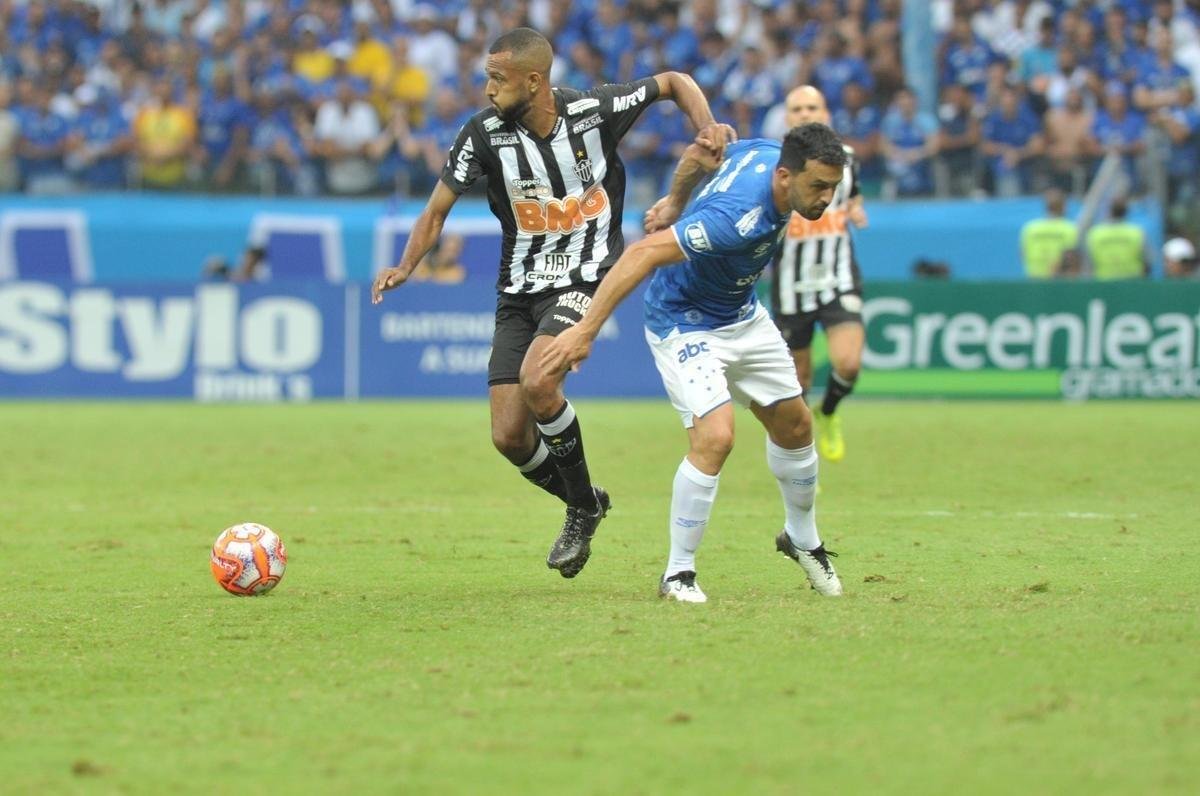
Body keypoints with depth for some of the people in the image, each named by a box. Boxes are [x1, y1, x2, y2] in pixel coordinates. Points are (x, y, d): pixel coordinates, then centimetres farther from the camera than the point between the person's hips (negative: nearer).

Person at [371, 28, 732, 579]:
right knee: (508, 437, -4)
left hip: (585, 280, -4)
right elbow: (438, 209, -1)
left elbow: (674, 83, 5)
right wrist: (405, 266, -18)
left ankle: (582, 503, -7)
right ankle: (585, 506, 25)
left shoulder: (595, 111, -12)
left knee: (536, 380, -30)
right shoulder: (485, 134, -9)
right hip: (519, 294, 4)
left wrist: (706, 126, -13)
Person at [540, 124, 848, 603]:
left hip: (744, 316, 9)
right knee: (715, 437, -24)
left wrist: (675, 202, 21)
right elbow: (644, 254, -42)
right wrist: (586, 330, -45)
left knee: (794, 424, 16)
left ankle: (802, 539, 40)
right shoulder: (741, 215, -39)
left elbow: (700, 153, 5)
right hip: (686, 325, -9)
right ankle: (678, 573, -8)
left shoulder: (767, 152, -15)